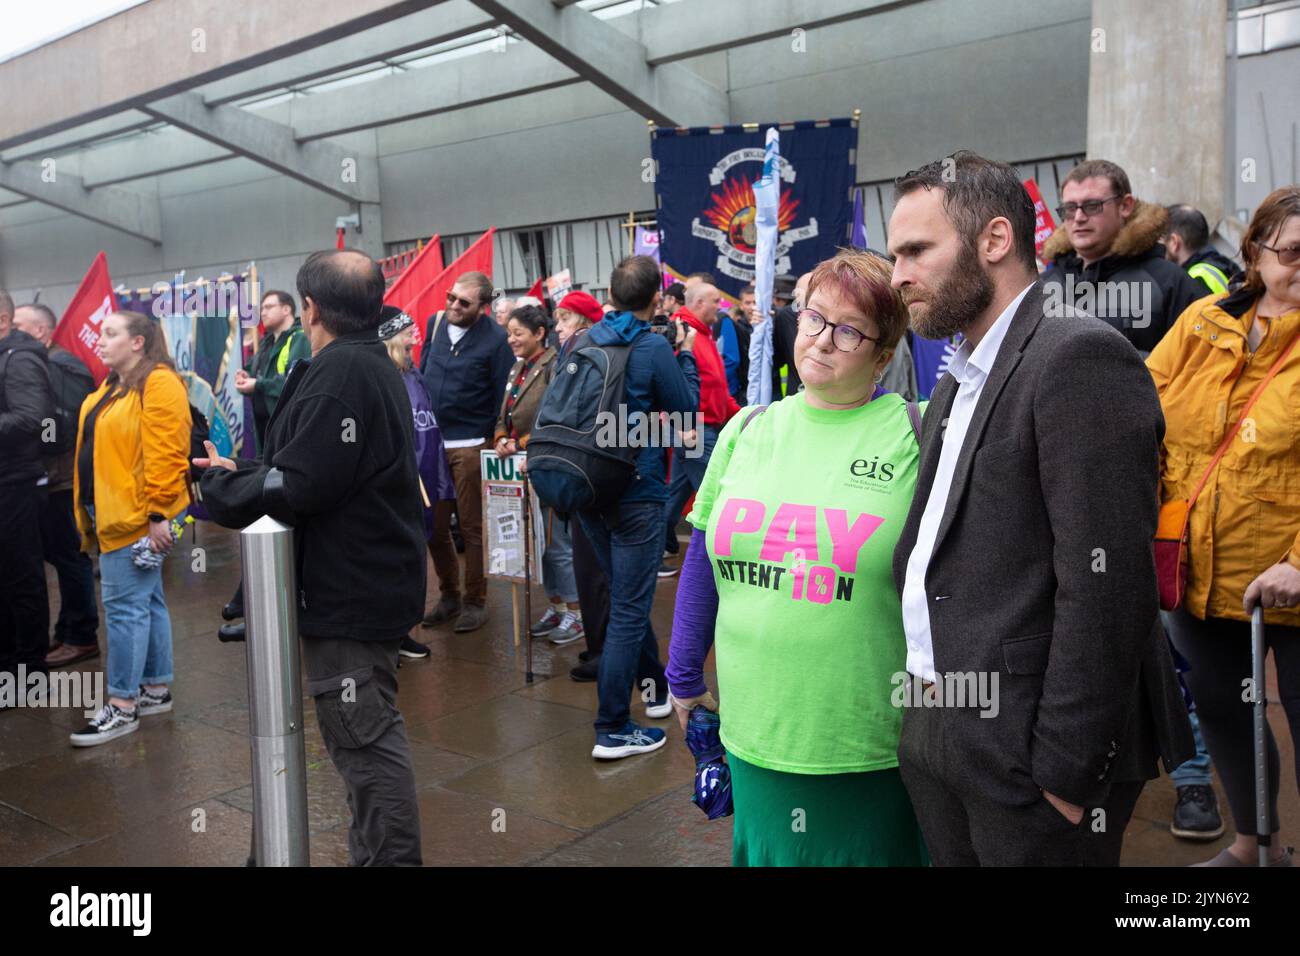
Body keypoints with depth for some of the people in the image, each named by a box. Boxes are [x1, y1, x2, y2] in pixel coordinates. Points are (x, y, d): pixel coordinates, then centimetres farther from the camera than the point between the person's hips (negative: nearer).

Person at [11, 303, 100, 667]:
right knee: (57, 553, 15)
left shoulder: (61, 364, -14)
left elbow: (72, 421, -22)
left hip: (60, 477, -9)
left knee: (69, 555, -2)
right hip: (46, 476, 9)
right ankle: (67, 631, 25)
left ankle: (82, 637, 8)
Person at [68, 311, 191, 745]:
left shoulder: (159, 383, -14)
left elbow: (165, 454, -20)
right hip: (111, 514, 10)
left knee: (125, 605, -6)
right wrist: (88, 514, 19)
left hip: (136, 517, -10)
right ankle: (156, 689, 22)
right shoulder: (112, 387, 18)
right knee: (147, 601, 14)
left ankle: (122, 706, 2)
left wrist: (158, 514, -23)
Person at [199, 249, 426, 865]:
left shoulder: (339, 372, -19)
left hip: (348, 590, -11)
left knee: (366, 742, -2)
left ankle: (387, 856, 8)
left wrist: (220, 482, -7)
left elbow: (297, 487, -23)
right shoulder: (372, 363, 14)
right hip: (369, 580, 11)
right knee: (367, 736, 20)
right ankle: (379, 852, 33)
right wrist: (244, 474, 10)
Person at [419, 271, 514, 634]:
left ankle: (475, 601, 18)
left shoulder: (496, 338, -9)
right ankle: (449, 595, 27)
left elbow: (503, 395, -8)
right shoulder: (435, 323, 6)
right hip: (431, 441, 5)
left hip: (470, 446, -5)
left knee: (472, 528, 4)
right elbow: (421, 375, 14)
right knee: (434, 525, 11)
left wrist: (493, 440, -10)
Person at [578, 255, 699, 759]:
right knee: (629, 609, -1)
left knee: (628, 596, 22)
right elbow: (686, 408, -5)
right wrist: (686, 356, 7)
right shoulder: (653, 347, -13)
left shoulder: (587, 341, 4)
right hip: (636, 492, -7)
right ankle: (612, 730, 3)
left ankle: (654, 688, 39)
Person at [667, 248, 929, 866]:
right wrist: (685, 679, 13)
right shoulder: (747, 430, 4)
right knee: (762, 851, 20)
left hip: (871, 748, -3)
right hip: (754, 735, 4)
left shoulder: (917, 437, -9)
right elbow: (704, 560, 10)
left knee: (870, 851, 16)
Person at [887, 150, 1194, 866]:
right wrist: (922, 711, 11)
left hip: (1028, 753, -8)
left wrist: (1067, 771, -19)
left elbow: (1104, 585, -21)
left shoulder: (1081, 358, -15)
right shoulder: (956, 383, 13)